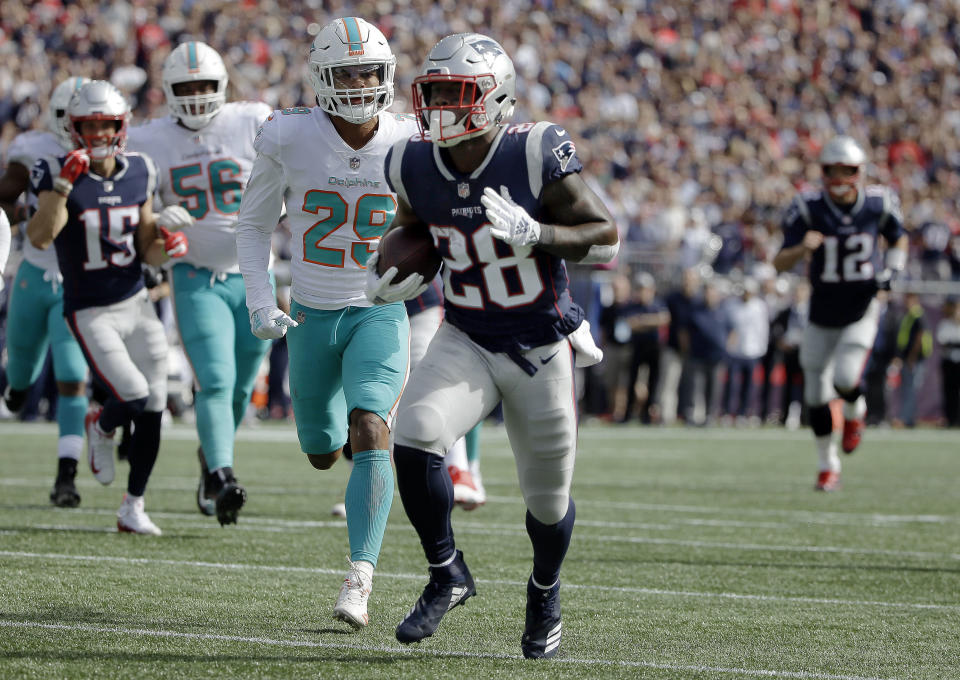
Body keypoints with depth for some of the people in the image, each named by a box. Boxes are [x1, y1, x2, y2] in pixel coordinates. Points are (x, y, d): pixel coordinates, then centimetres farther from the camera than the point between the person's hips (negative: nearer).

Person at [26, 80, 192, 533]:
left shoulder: (137, 174, 3)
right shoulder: (59, 174, -11)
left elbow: (146, 253, 10)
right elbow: (39, 237, -27)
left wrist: (166, 245, -12)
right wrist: (64, 185, -35)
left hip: (136, 304, 5)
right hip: (90, 312, -5)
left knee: (152, 410, 2)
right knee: (134, 396, -18)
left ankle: (133, 508, 18)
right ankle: (101, 427, 20)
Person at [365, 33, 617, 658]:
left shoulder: (537, 157, -20)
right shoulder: (417, 167, -7)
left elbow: (606, 238, -16)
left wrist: (535, 235, -32)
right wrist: (388, 273, -5)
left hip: (542, 351, -2)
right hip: (466, 343, 3)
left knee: (549, 501, 9)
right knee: (416, 437, -24)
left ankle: (545, 590, 42)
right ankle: (447, 574, -3)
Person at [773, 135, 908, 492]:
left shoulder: (879, 204, -11)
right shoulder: (808, 208, -15)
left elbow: (898, 239, 11)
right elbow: (780, 263, -15)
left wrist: (892, 269, -9)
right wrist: (801, 249, -36)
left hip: (861, 312, -1)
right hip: (822, 316, 1)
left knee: (845, 379, -21)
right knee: (816, 393, 7)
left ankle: (854, 412, 17)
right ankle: (828, 466, 27)